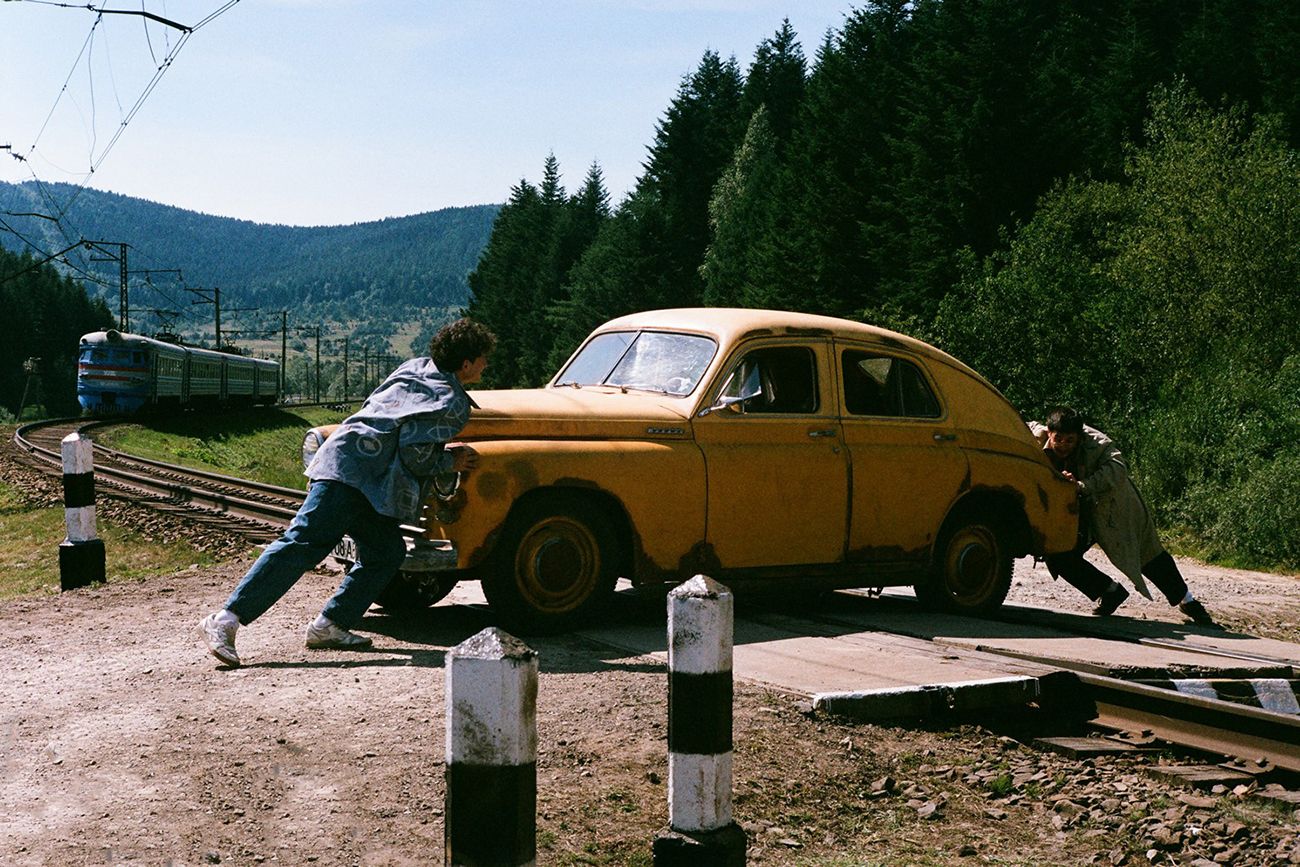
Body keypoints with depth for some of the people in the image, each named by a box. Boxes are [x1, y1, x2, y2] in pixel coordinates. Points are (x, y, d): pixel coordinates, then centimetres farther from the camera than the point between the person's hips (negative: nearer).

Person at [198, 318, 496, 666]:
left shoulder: (417, 367, 18)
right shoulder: (454, 403, -7)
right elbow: (414, 456, -14)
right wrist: (451, 460, 4)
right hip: (354, 473, -10)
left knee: (387, 551, 8)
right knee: (303, 544, -15)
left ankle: (329, 626, 7)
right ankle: (225, 619, -20)